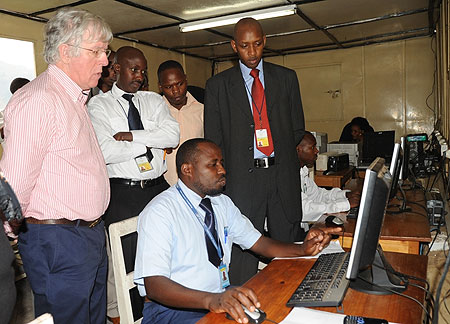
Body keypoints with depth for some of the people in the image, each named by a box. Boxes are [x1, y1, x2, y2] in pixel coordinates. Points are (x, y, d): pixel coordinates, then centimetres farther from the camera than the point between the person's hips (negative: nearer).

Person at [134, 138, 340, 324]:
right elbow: (154, 285, -23)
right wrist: (211, 300, -38)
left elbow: (260, 243, 11)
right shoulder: (159, 212, -14)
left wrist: (304, 249, -6)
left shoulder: (222, 203, 9)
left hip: (224, 297, 7)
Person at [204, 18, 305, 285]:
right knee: (244, 250, 1)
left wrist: (276, 149, 0)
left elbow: (298, 129, 14)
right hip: (243, 178, -2)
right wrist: (224, 178, -2)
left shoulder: (286, 78, 12)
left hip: (283, 175, 3)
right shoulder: (218, 85, 6)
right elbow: (214, 140, 6)